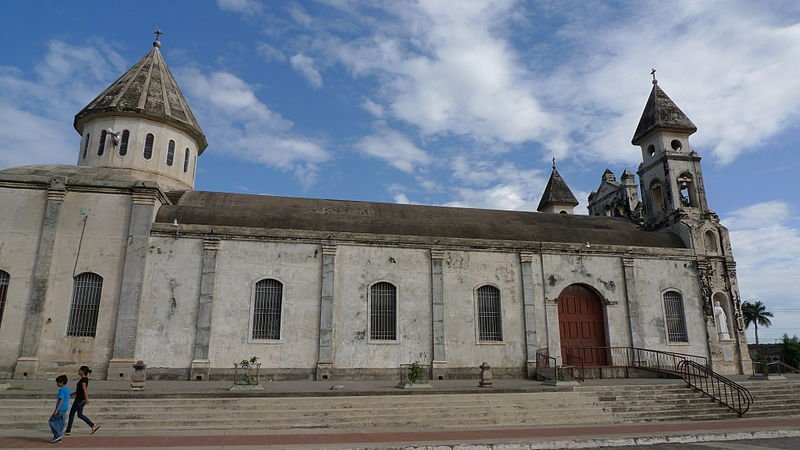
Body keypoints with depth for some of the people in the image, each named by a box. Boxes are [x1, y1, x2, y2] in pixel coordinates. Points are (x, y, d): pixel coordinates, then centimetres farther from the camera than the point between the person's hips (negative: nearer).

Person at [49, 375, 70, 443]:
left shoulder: (61, 390, -16)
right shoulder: (67, 389, 13)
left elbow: (61, 400, -22)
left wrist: (56, 410, -22)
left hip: (60, 409, -9)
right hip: (65, 409, 9)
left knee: (51, 421, -1)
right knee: (60, 423, 12)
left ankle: (58, 435, -3)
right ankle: (57, 438, 15)